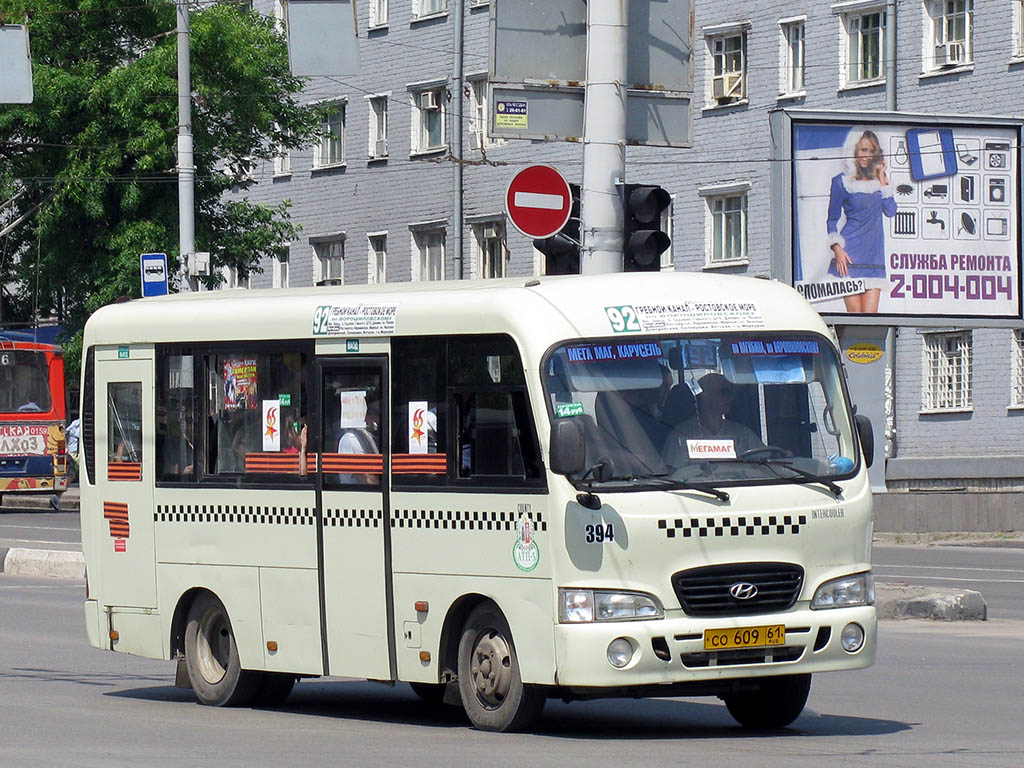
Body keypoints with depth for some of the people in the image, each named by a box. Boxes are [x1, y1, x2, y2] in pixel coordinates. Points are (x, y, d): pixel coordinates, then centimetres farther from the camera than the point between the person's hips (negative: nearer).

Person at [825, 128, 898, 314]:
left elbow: (891, 211, 3)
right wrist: (837, 248, -7)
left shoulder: (878, 180, 14)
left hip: (874, 255, 3)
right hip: (850, 256, -3)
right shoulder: (842, 181, 3)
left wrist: (882, 179, 3)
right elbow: (832, 220, 6)